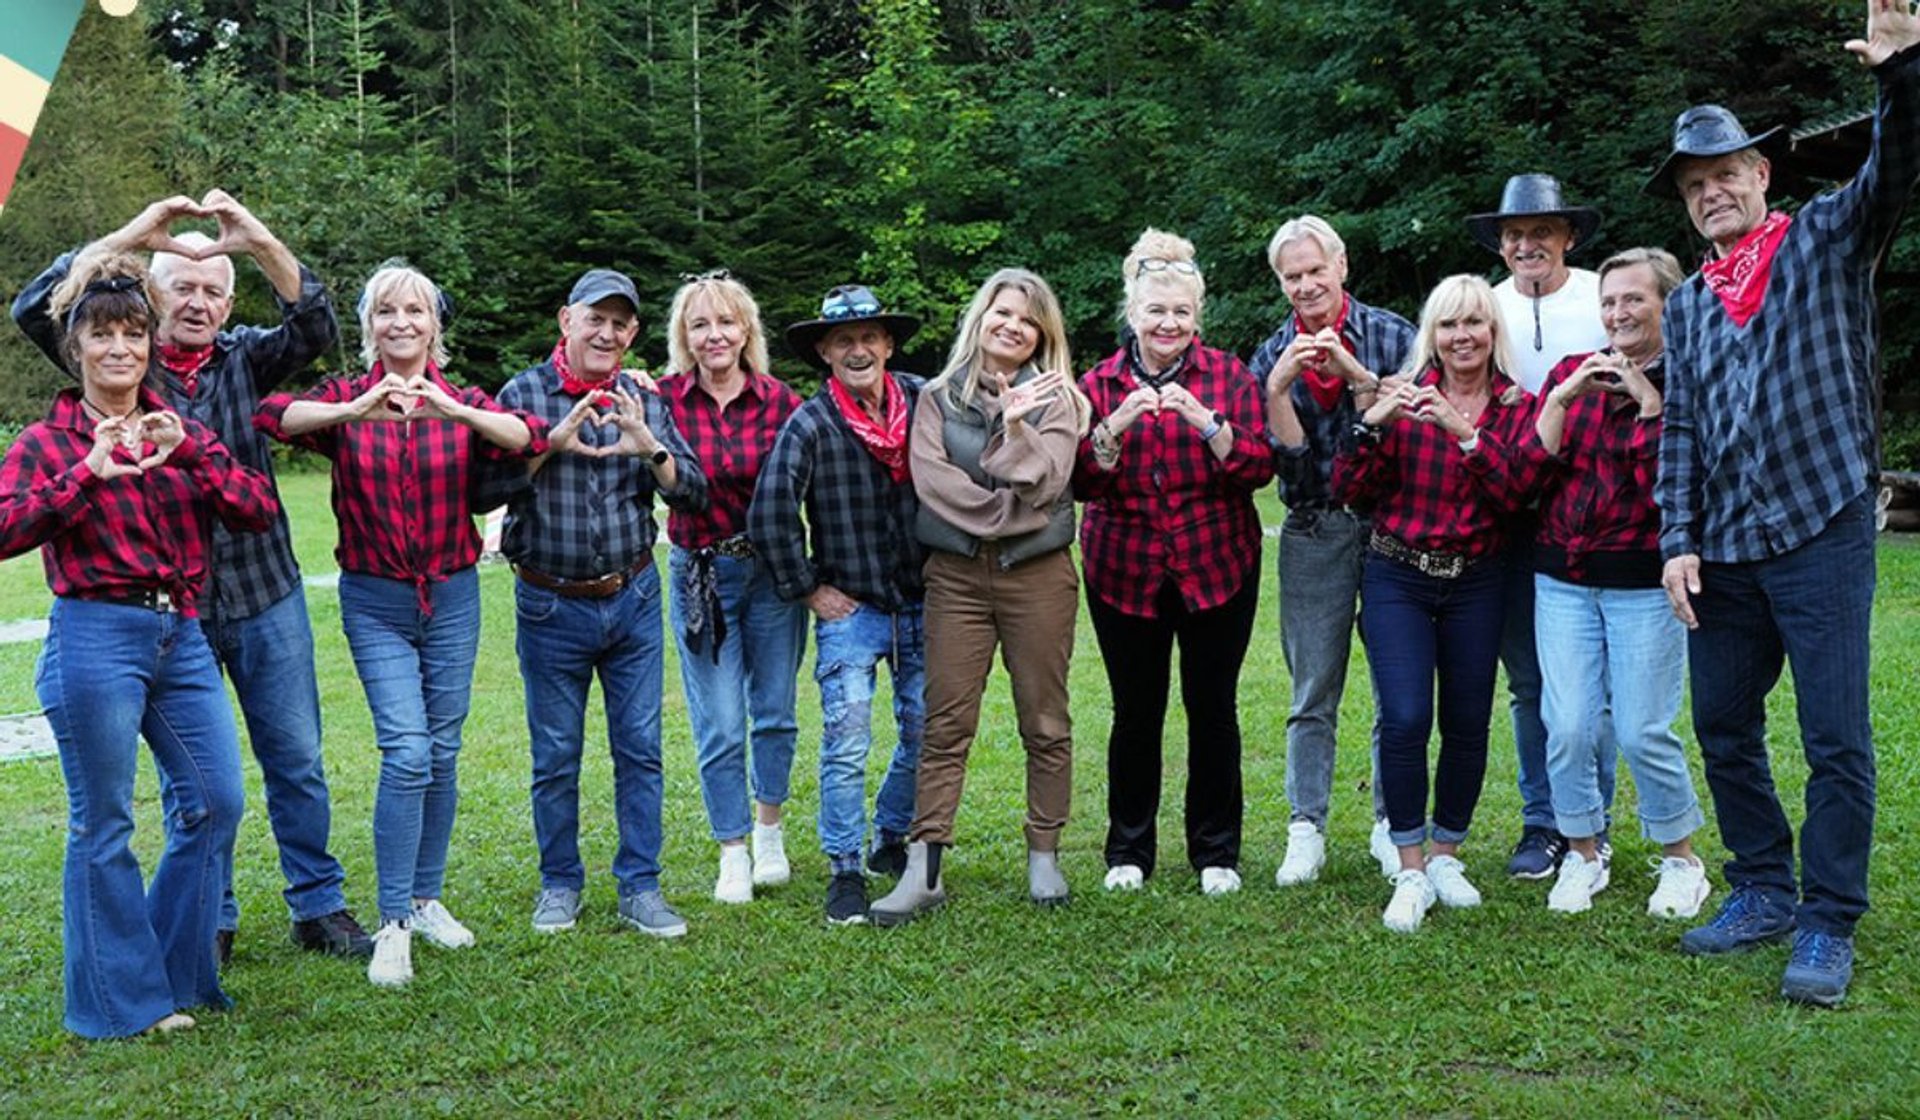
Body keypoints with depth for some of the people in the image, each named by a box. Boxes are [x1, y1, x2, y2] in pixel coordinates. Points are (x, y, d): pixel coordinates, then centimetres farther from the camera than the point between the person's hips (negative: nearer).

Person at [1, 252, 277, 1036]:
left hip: (181, 635, 5)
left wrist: (191, 451, -13)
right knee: (104, 825, 2)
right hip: (96, 640, -5)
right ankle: (121, 1000, 17)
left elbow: (260, 510, 0)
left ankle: (178, 972, 26)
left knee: (217, 801, 8)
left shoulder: (176, 430, 11)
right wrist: (89, 472, -23)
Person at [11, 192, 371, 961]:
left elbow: (316, 328, -14)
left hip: (265, 595, 1)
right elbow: (35, 310, -14)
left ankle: (319, 908, 21)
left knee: (297, 761, 8)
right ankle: (209, 921, 23)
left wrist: (261, 243, -27)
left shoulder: (245, 359, 4)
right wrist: (133, 235, -22)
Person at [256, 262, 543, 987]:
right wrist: (355, 411, -36)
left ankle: (426, 898, 26)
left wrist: (454, 410, -33)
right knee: (406, 753, -12)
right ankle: (393, 924, -2)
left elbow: (531, 438, -18)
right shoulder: (346, 398, -1)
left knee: (442, 754, 9)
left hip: (452, 598, 2)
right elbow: (272, 415, -21)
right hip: (374, 602, -2)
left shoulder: (463, 401, 1)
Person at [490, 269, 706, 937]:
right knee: (555, 755, 7)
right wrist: (551, 443, -22)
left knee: (640, 749, 5)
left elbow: (694, 494, -1)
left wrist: (651, 449, -19)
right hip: (551, 606, -2)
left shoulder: (643, 400, 4)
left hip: (633, 599, 2)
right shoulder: (523, 393, -3)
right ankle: (560, 884, 23)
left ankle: (640, 888, 15)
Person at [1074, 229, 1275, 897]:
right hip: (1124, 573, 0)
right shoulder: (1100, 385, 4)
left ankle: (1217, 853, 19)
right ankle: (1128, 852, 20)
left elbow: (1260, 466, -8)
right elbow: (1080, 482, -4)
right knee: (1135, 713, 5)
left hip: (1216, 569, 0)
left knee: (1214, 709, 4)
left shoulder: (1229, 377, 3)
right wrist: (1115, 427, -20)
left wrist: (1207, 422, -22)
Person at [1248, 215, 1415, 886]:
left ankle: (1390, 825, 17)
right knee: (1312, 694, 4)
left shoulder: (1390, 334, 2)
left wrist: (1353, 372, -16)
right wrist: (1279, 387, -15)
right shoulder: (1272, 357, 7)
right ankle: (1306, 831, 12)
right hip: (1314, 535, 1)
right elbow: (1282, 459, -3)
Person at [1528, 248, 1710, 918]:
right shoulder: (1571, 373, 7)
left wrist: (1649, 402, -14)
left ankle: (1681, 858, 19)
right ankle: (1583, 853, 19)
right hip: (1563, 576, 3)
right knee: (1567, 728, -1)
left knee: (1642, 733, -3)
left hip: (1644, 582, -3)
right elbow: (1530, 472, 0)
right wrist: (1561, 400, -10)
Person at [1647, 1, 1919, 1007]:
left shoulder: (1826, 240, 5)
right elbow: (1678, 431, 11)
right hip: (1722, 552, 5)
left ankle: (1828, 927, 6)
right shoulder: (1687, 304, 16)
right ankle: (1763, 893, 26)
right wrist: (1677, 540, 1)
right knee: (1723, 728, 11)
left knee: (1835, 740, -4)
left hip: (1821, 537, -5)